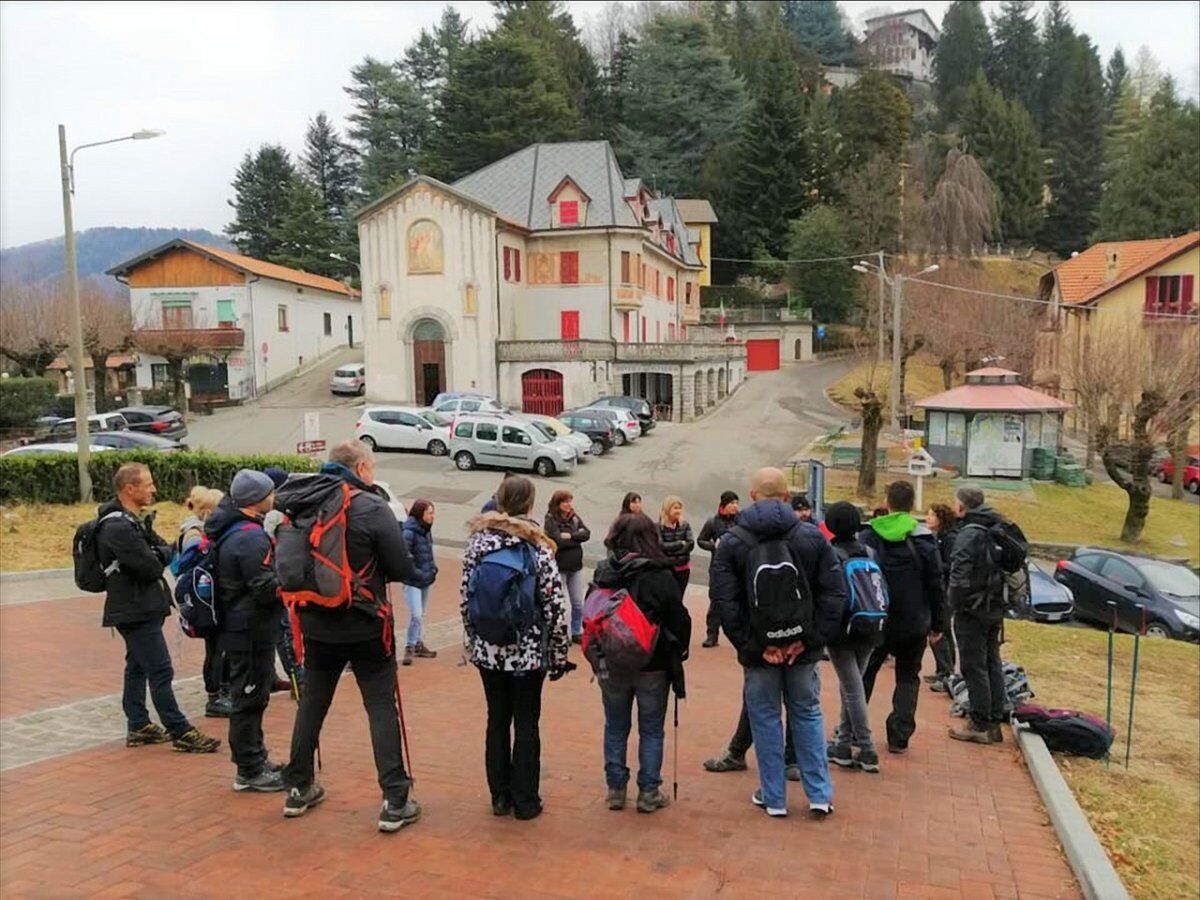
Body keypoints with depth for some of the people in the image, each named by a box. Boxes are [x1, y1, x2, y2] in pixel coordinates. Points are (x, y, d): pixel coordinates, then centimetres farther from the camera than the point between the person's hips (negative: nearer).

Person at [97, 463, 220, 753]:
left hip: (143, 609, 11)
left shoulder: (136, 520, 13)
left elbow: (163, 549, 10)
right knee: (160, 671, -7)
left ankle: (138, 727, 25)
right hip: (136, 611, -11)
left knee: (138, 667, 16)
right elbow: (151, 567, -23)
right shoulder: (118, 527, -20)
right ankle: (180, 732, -3)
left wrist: (158, 554, -11)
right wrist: (164, 554, -4)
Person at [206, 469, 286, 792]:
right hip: (251, 630, -10)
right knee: (249, 697, 0)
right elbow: (266, 588, -25)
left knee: (251, 696, 19)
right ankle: (249, 771, 10)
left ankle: (256, 758, 32)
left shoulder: (227, 531, 10)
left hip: (238, 626, 10)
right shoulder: (251, 536, -22)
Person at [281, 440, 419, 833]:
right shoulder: (373, 509, -16)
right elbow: (403, 570, -14)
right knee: (382, 708, 3)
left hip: (316, 624, 5)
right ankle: (395, 802, 5)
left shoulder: (305, 505, -2)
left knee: (311, 703, 19)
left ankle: (298, 789, 31)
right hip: (366, 627, -5)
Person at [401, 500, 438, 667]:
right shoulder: (409, 532, -18)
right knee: (415, 615, -11)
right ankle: (409, 647, 3)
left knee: (421, 615, 16)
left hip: (427, 580, 8)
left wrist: (433, 567, 7)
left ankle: (418, 644, 28)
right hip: (413, 581, -7)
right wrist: (418, 573, -20)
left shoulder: (426, 529, 4)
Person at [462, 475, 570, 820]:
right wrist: (558, 655, -2)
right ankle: (525, 801, 18)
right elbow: (555, 606, -12)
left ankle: (500, 796, 24)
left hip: (488, 651, 3)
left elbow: (466, 598, 2)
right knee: (526, 724, 9)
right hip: (528, 653, -3)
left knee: (497, 721, 15)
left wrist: (472, 642, 14)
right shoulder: (537, 547, -12)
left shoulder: (477, 542, -3)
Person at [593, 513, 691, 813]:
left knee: (615, 728, 17)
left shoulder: (603, 574, -5)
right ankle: (649, 791, 16)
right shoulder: (662, 577, -14)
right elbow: (680, 620, -10)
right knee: (651, 730, 11)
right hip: (653, 666, -3)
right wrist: (679, 652, 7)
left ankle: (616, 788, 22)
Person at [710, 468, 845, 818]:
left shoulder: (731, 543, -7)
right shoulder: (813, 537, -4)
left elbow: (724, 602, -14)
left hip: (758, 650, -1)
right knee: (807, 714, 16)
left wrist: (751, 644, -12)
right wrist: (812, 639, -8)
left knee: (765, 718, 11)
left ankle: (773, 797, 19)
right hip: (802, 647, 2)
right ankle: (820, 794, 19)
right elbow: (835, 593, -7)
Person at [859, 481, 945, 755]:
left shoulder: (868, 535, -3)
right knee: (908, 677, 13)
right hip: (914, 622, 0)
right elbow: (935, 585, -1)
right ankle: (899, 735, 7)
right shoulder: (924, 539, -4)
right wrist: (937, 624, 7)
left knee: (864, 674, 14)